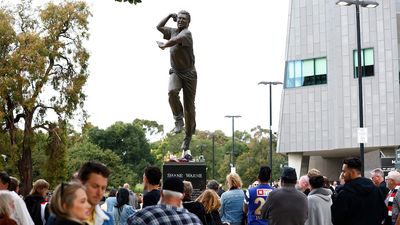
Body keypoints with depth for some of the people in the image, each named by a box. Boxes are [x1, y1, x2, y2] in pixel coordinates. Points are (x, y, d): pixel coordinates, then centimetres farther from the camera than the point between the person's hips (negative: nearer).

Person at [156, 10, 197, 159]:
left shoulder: (187, 33, -10)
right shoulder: (173, 31, 12)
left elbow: (176, 40, -28)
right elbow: (159, 26, 25)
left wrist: (163, 45, -12)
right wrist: (170, 16, 17)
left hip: (189, 73, -4)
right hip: (175, 72, 4)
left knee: (189, 107, -1)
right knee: (172, 92, -32)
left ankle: (187, 140, 10)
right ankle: (178, 119, -12)